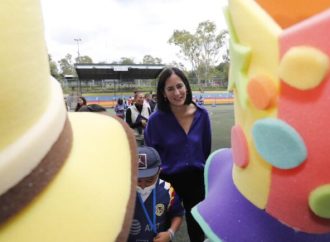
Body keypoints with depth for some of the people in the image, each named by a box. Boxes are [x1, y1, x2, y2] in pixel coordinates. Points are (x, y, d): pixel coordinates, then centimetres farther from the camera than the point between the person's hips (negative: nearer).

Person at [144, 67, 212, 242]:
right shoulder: (156, 119, -17)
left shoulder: (201, 114, -9)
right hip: (167, 179, -2)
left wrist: (204, 173, 10)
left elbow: (206, 149, 4)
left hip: (196, 178, 2)